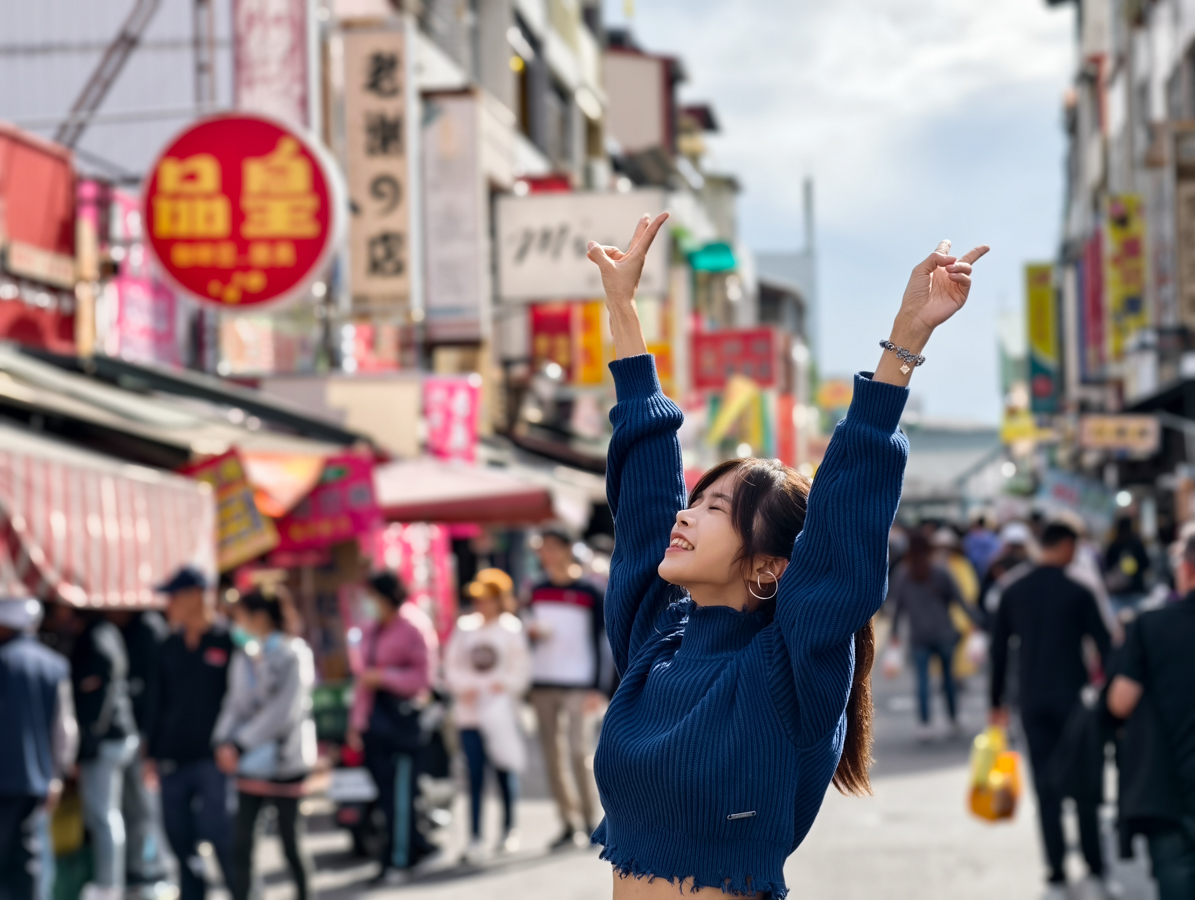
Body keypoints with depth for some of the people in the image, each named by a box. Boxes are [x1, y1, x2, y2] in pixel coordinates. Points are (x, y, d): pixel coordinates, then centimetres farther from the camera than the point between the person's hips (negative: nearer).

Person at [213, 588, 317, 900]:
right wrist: (225, 740, -10)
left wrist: (242, 743, -15)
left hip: (284, 761, -5)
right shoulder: (244, 657, 9)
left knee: (290, 841, 6)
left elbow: (284, 711, -15)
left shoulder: (292, 655, -9)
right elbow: (235, 702, 8)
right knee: (240, 842, -1)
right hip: (250, 763, 5)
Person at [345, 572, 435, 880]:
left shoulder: (410, 633, -7)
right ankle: (418, 846, 19)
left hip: (401, 714, -7)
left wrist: (385, 677, -15)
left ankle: (396, 858, 1)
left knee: (399, 790, -4)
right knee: (384, 789, 6)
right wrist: (357, 722, 14)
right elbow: (364, 678, 16)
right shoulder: (369, 632, 14)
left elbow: (421, 678, -8)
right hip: (374, 716, 7)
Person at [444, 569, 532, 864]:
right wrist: (463, 686, -8)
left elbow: (521, 670, 1)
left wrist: (504, 685, -15)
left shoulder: (511, 629, 2)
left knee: (505, 771, 5)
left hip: (501, 712, -1)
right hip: (469, 712, 1)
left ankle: (509, 829, 22)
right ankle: (475, 838, -4)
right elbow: (451, 666, 9)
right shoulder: (464, 628, 8)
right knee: (475, 776, -2)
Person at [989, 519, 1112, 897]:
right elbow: (1103, 645, -6)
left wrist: (996, 702, 15)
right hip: (1072, 697, -3)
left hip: (1032, 700, 3)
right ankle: (1094, 867, 10)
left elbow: (998, 649, 8)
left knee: (1046, 786, 5)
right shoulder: (1077, 593, -7)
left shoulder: (1012, 592, 3)